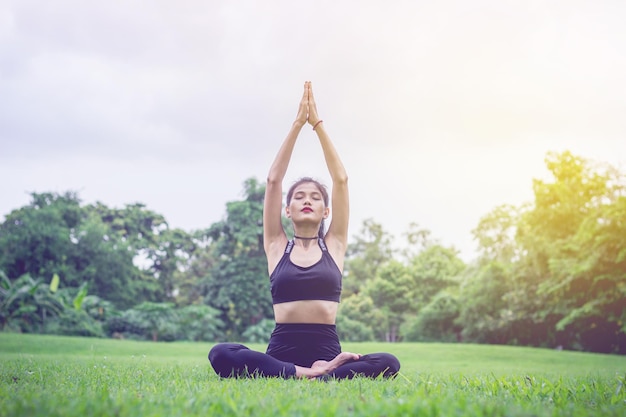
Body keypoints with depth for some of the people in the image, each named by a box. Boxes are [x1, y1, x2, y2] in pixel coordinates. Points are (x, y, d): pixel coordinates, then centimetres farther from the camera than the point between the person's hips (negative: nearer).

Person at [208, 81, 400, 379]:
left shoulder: (334, 244, 13)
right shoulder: (276, 245, 12)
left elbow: (341, 179, 7)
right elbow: (273, 180, 6)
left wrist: (317, 124, 8)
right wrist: (298, 124, 5)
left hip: (327, 351, 0)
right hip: (282, 352, 0)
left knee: (388, 363, -29)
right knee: (221, 355, -31)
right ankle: (313, 374, -28)